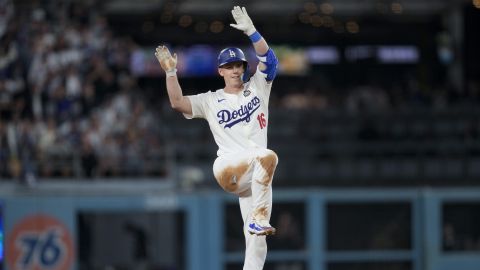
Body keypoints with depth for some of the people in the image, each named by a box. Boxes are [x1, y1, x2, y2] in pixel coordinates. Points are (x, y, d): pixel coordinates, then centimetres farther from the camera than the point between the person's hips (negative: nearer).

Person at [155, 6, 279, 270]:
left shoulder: (257, 88, 15)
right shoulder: (211, 101, 12)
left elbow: (269, 59, 0)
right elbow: (177, 103, 0)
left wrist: (251, 31, -11)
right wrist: (171, 72, -9)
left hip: (254, 174, 3)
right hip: (227, 168, -3)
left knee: (256, 239, -4)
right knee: (267, 156, -36)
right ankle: (259, 219, -37)